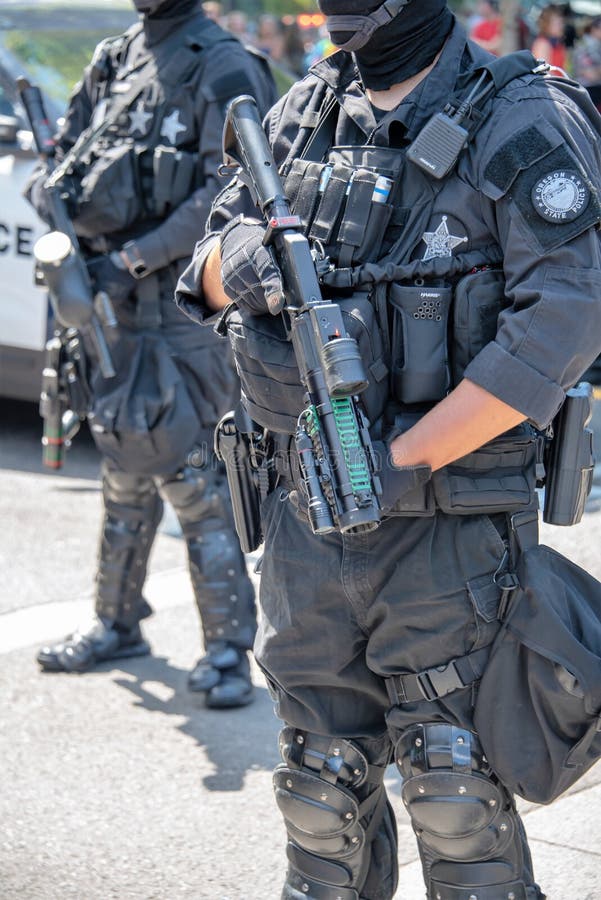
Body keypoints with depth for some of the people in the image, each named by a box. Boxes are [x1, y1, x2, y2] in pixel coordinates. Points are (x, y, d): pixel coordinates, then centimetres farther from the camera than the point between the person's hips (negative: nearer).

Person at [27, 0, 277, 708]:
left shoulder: (223, 67, -9)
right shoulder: (112, 62, 13)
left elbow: (227, 196, -18)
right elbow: (62, 161, 18)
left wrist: (132, 259, -20)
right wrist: (59, 207, -5)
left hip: (187, 308, -7)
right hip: (115, 303, 7)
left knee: (190, 474, -8)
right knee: (124, 470, 16)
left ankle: (228, 647, 0)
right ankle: (117, 623, 29)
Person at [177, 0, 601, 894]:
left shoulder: (524, 125, -11)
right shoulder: (302, 115, 8)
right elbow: (207, 274, 15)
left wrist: (402, 462, -20)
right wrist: (234, 259, -11)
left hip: (446, 527, -5)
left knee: (457, 797, 1)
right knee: (321, 778, 15)